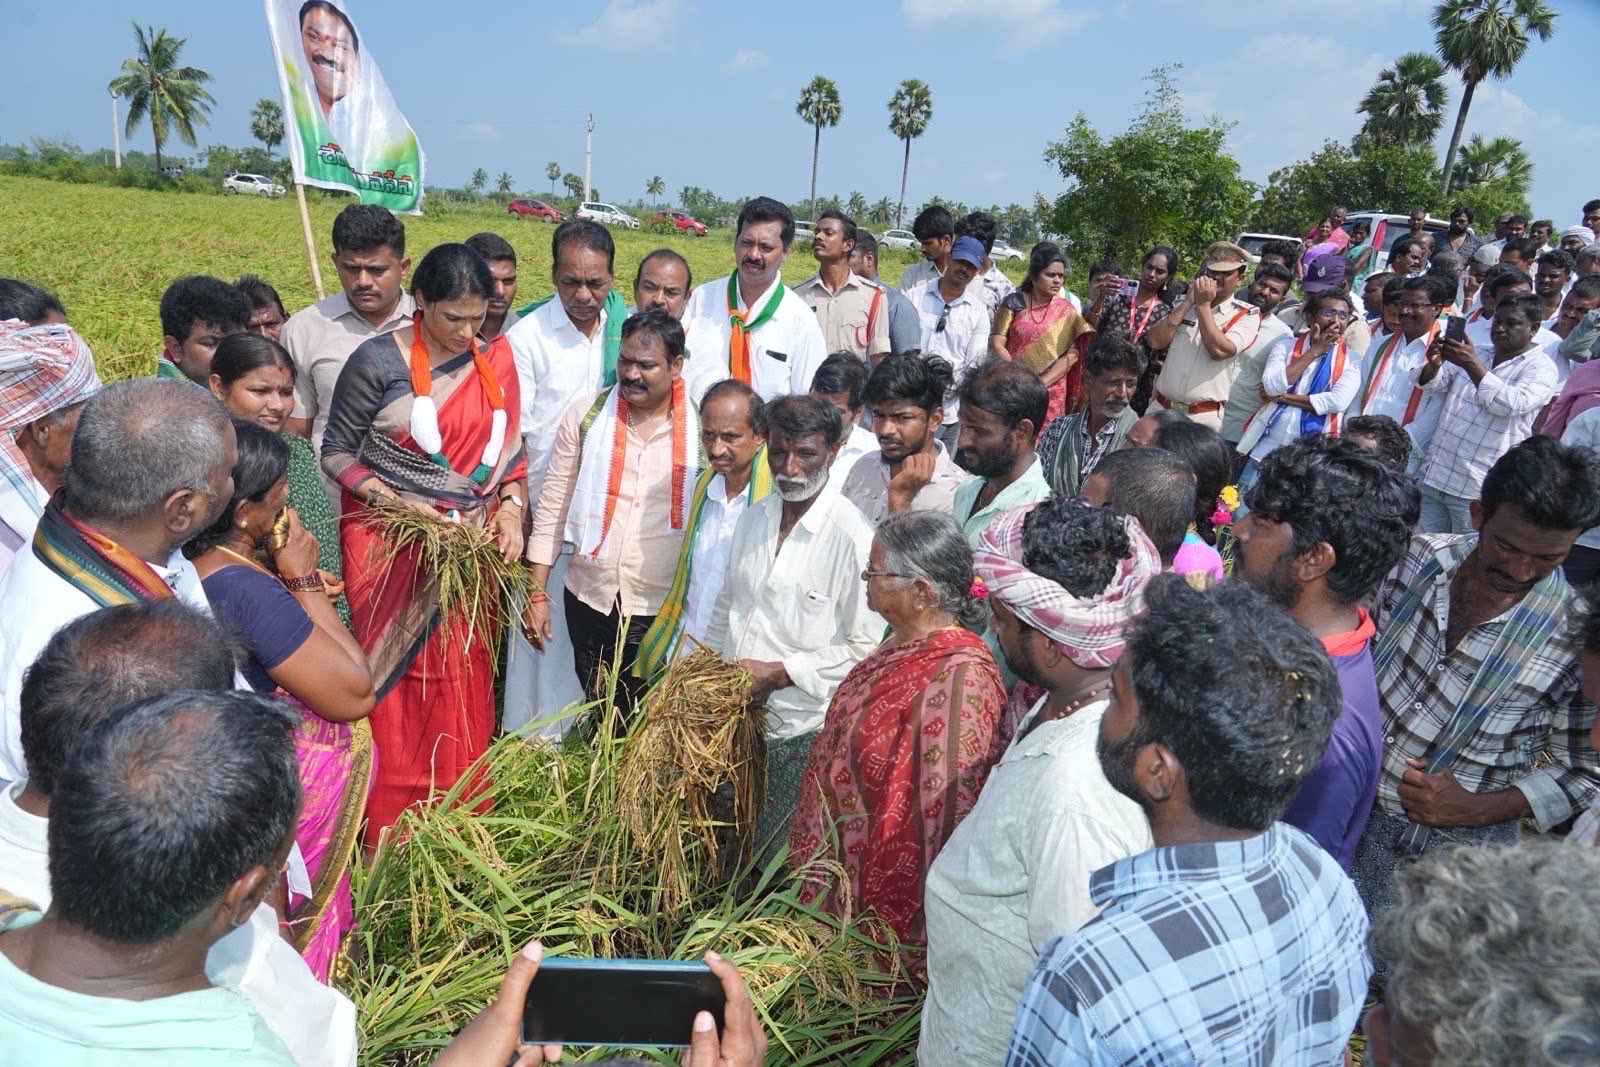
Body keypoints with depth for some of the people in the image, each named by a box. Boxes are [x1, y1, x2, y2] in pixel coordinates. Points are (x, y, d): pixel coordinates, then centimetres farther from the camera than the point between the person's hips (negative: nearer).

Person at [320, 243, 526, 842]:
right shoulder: (376, 361, -10)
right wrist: (397, 503, -16)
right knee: (400, 681, 2)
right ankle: (394, 831, 19)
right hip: (392, 542, -3)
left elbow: (509, 447, 10)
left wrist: (511, 505, -5)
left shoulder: (496, 359, 2)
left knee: (465, 680, 8)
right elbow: (336, 454, -3)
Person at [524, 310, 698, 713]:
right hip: (589, 595, 2)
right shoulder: (586, 415, -1)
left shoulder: (702, 429, -6)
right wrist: (537, 592, 1)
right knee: (596, 714, 15)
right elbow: (552, 506, 3)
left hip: (662, 606, -1)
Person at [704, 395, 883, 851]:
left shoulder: (852, 535, -15)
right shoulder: (754, 517, 8)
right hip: (735, 716, 6)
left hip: (799, 732, -6)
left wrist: (779, 673, -17)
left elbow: (867, 647, -17)